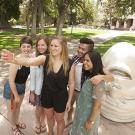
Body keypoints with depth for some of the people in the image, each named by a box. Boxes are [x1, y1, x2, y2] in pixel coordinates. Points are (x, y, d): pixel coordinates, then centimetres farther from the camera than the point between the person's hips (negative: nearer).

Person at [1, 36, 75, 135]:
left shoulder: (70, 64, -19)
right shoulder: (45, 59, -16)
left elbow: (71, 83, -9)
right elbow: (29, 62, -33)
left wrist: (69, 100, -3)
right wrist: (13, 60, -54)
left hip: (60, 96, -2)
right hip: (46, 94, 3)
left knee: (59, 120, 21)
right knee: (49, 117, 28)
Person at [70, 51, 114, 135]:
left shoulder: (97, 80, -30)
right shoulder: (88, 75, -4)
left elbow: (97, 105, -25)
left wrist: (91, 121, -17)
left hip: (89, 114, -8)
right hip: (83, 111, 8)